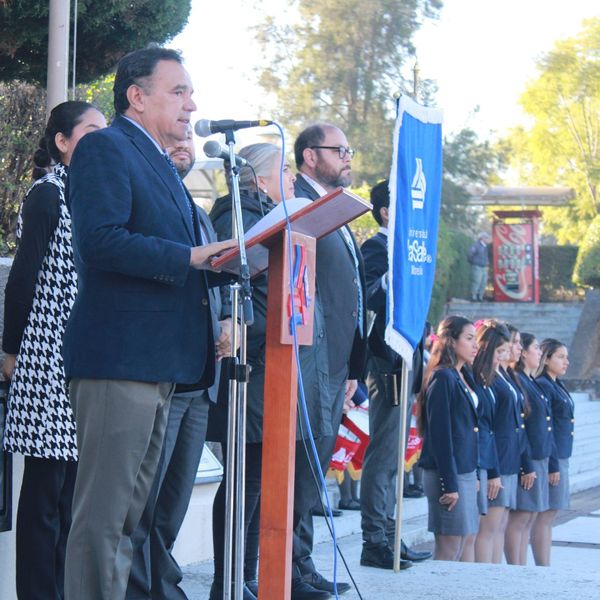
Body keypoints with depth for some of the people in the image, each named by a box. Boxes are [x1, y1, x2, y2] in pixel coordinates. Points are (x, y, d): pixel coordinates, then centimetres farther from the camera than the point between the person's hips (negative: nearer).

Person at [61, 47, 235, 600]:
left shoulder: (159, 164, 24)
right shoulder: (105, 149, -6)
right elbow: (101, 240, -20)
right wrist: (190, 257, -20)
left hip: (159, 361, 10)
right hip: (119, 353, -10)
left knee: (130, 512, 13)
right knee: (103, 510, -10)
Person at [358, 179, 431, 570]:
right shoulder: (376, 248, -8)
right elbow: (368, 299, -21)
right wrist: (390, 278, -36)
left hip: (405, 363, 10)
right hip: (388, 363, -10)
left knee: (392, 457, 13)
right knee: (382, 455, -9)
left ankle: (388, 537, 18)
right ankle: (374, 542, -8)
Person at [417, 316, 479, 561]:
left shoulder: (461, 379, 15)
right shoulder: (443, 378, -12)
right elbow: (439, 434, -16)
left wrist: (474, 475, 14)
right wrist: (449, 483, -18)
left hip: (466, 471, 9)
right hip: (448, 474, -9)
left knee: (461, 546, 9)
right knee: (448, 550, -7)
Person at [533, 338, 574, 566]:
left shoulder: (557, 385, 15)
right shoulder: (542, 385, -13)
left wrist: (560, 461, 15)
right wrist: (552, 464, -20)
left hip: (561, 456, 9)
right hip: (550, 456, -9)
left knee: (549, 515, 11)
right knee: (545, 516, -5)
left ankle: (544, 569, 15)